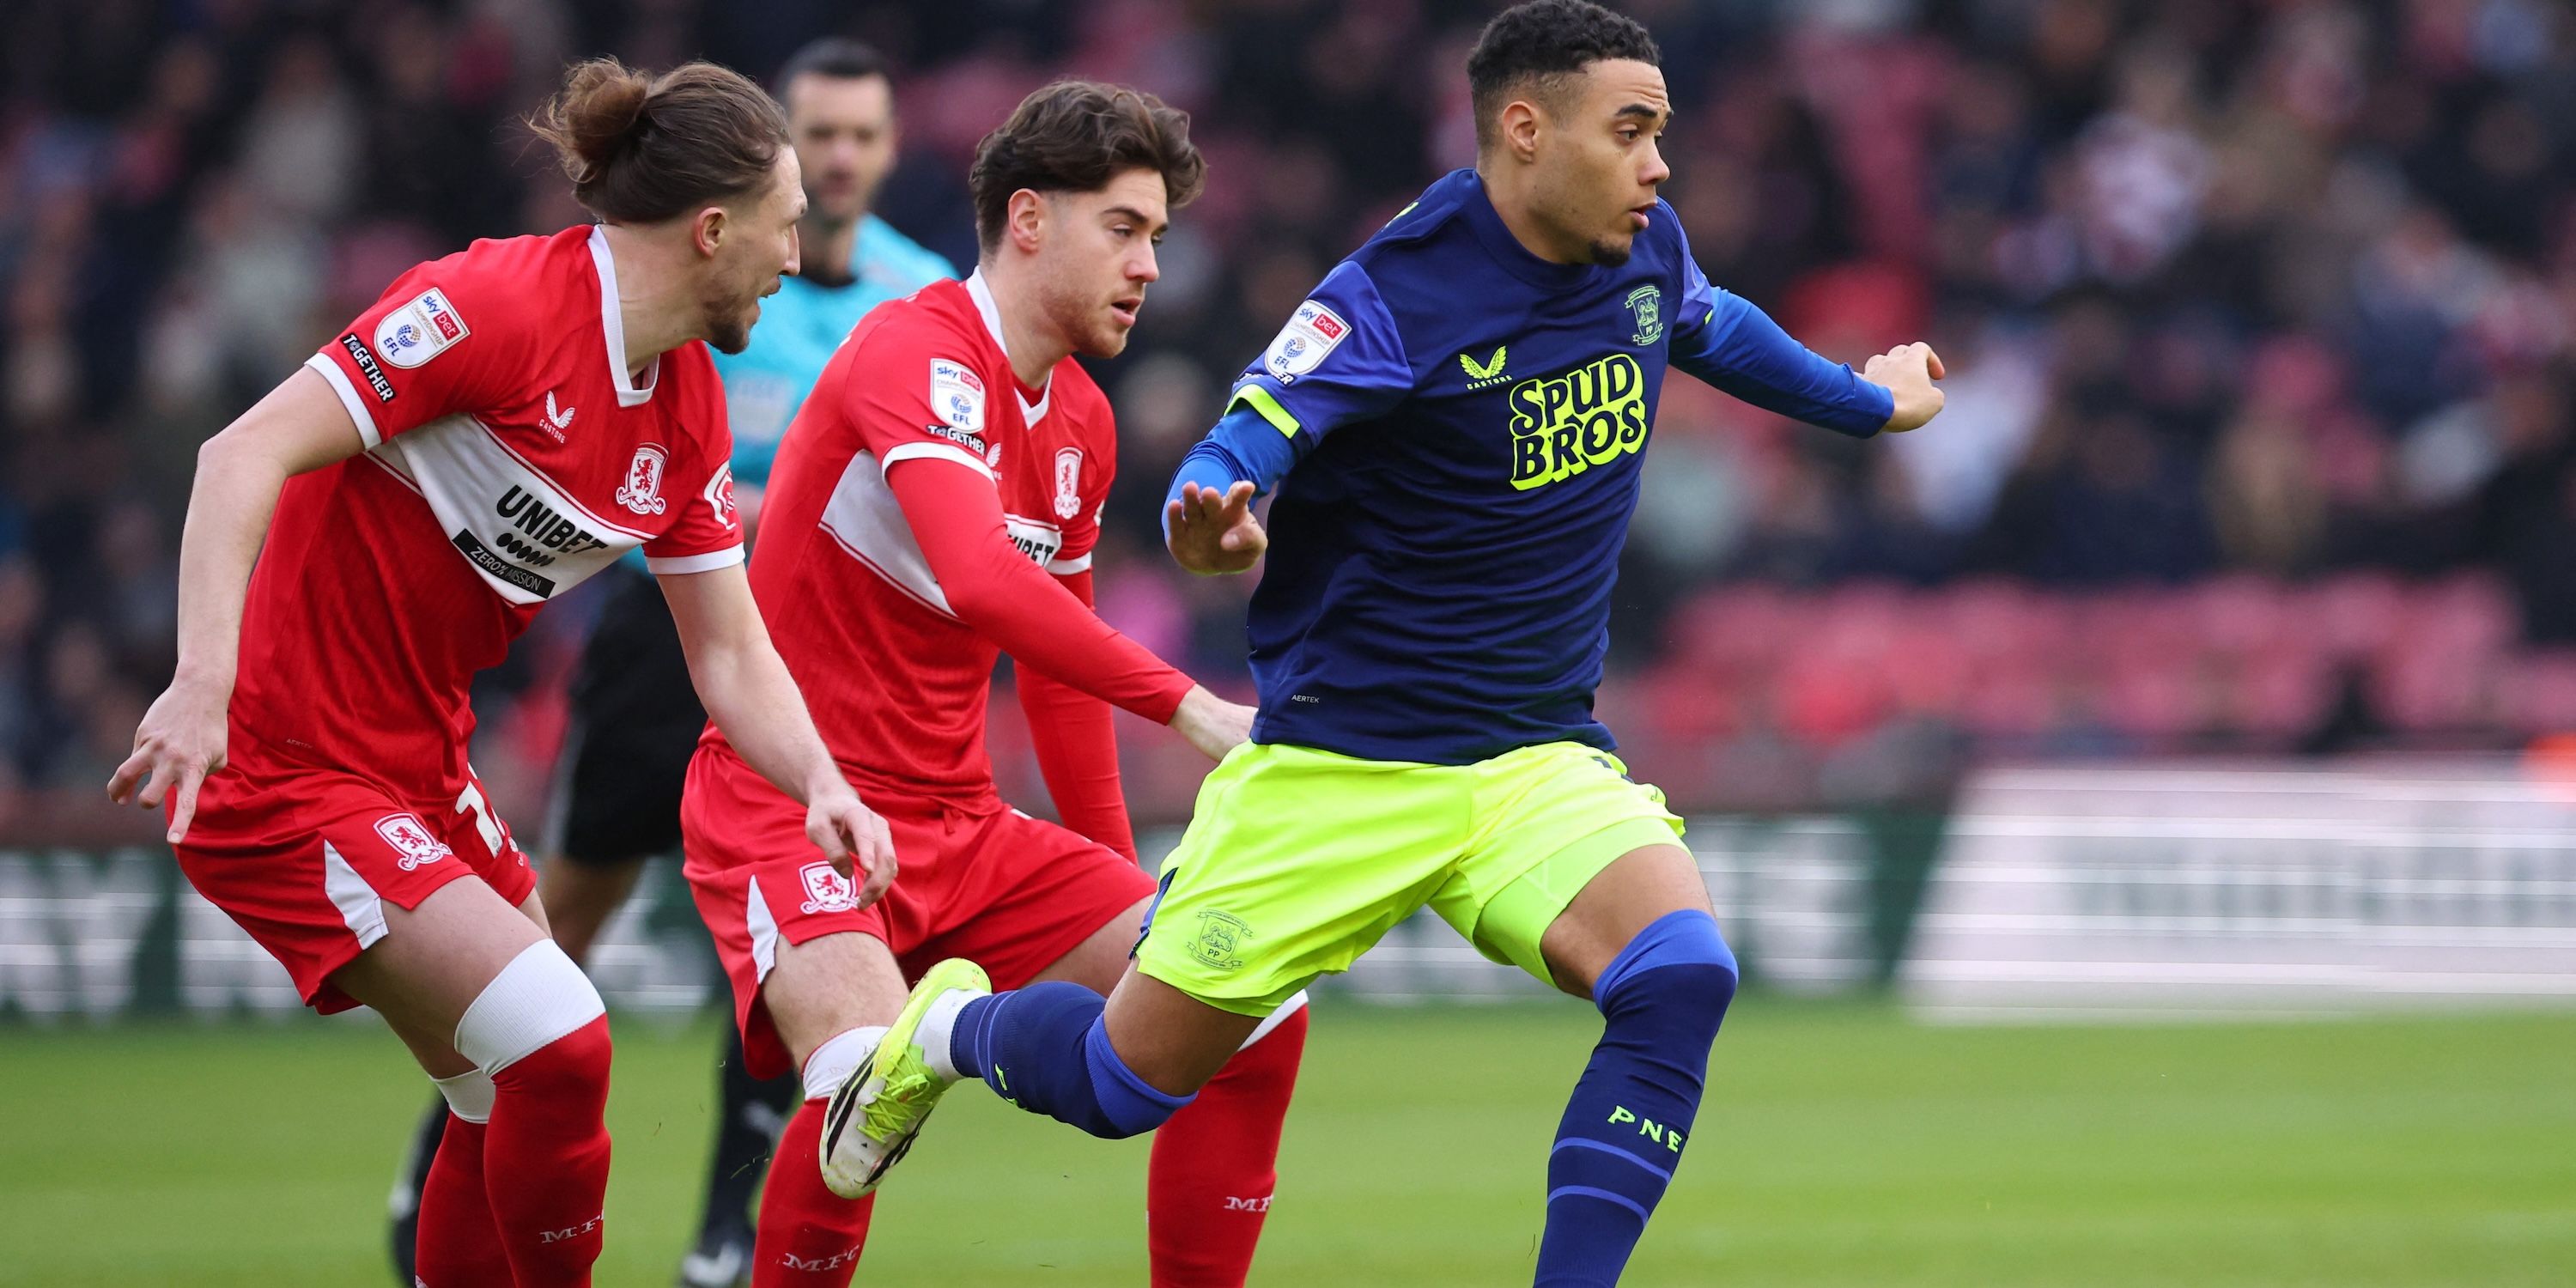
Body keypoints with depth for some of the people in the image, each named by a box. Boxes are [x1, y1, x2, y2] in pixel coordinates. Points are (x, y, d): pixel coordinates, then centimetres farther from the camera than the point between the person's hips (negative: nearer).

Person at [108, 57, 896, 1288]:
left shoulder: (688, 410, 6)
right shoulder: (499, 302, -21)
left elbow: (732, 656, 10)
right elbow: (246, 452, -25)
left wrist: (820, 783, -11)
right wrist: (204, 679, -37)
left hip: (420, 766, 9)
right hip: (285, 765, -9)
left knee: (512, 1096, 12)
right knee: (557, 1046, -18)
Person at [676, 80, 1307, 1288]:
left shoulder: (1081, 420, 13)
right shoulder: (918, 352, -16)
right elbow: (979, 578, -32)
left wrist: (1120, 887, 23)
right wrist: (1188, 707, -34)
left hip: (961, 826, 9)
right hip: (791, 809, -9)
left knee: (1254, 1015, -3)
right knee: (874, 1078, -34)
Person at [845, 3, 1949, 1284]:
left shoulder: (1643, 256, 2)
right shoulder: (1392, 298, -18)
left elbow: (1716, 326, 26)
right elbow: (1236, 452, -23)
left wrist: (1870, 400, 40)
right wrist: (1213, 524, -47)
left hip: (1536, 757, 5)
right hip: (1333, 765, -5)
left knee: (1680, 974, -26)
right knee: (1127, 1083, 3)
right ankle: (949, 1028, 38)